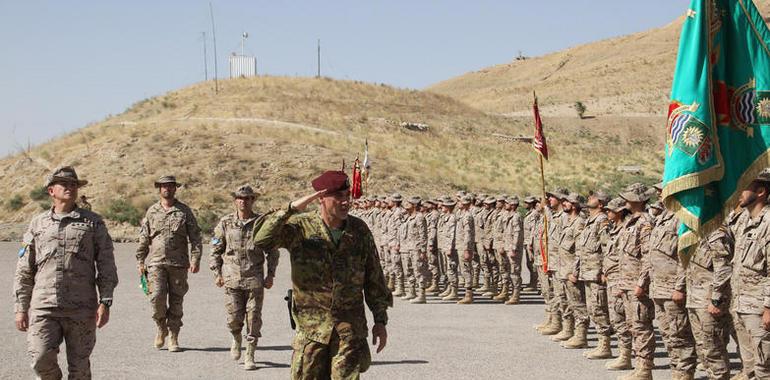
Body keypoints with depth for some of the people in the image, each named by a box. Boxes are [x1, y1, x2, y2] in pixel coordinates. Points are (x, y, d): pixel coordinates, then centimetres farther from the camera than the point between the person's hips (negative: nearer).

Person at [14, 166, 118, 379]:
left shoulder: (93, 223, 8)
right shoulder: (38, 224, 11)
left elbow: (106, 267, 4)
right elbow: (24, 272, 13)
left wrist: (105, 303, -6)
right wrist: (21, 308, 7)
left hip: (81, 310, 0)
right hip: (43, 307, 1)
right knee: (41, 358, -14)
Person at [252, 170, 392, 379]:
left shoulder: (359, 230, 2)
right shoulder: (301, 226, -5)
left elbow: (374, 278, 9)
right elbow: (262, 240, -21)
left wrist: (380, 320, 7)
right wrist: (291, 209, -27)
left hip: (350, 329, 1)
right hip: (311, 328, -1)